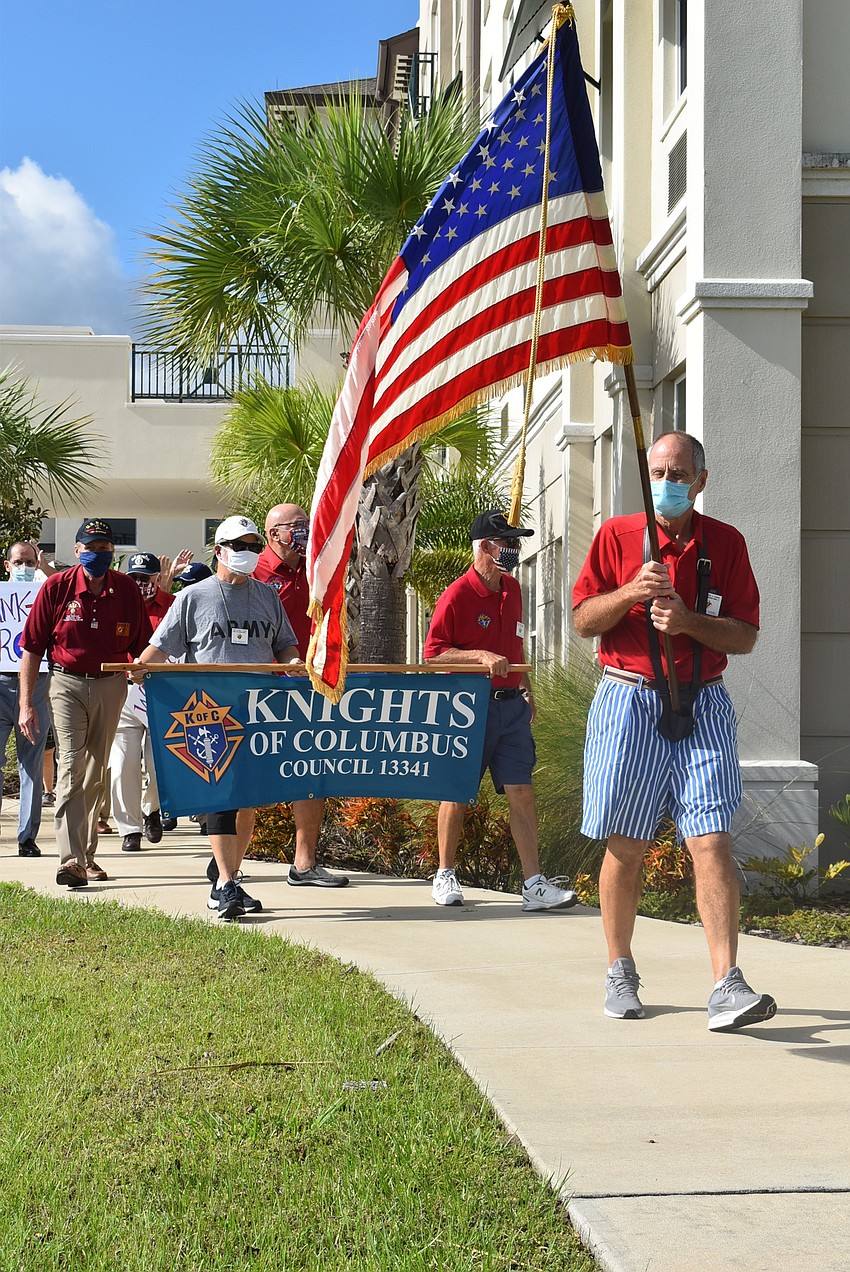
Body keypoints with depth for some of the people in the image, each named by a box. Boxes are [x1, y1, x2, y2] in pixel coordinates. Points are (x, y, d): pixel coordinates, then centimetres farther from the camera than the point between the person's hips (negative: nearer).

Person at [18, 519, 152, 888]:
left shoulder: (127, 589, 1)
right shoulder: (56, 587, -6)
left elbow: (141, 647, 9)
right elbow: (32, 647, -3)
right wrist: (26, 703, -6)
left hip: (112, 685, 3)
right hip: (67, 682, -3)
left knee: (96, 772, 11)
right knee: (71, 765, -15)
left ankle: (86, 855, 22)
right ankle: (70, 860, -20)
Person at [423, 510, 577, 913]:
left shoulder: (512, 589, 11)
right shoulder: (457, 595, -11)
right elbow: (433, 653, -13)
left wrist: (525, 686, 23)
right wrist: (481, 656, -22)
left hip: (510, 706, 6)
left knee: (522, 792, -1)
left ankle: (534, 884, -2)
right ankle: (445, 876, 22)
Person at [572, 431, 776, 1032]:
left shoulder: (726, 543, 6)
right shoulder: (616, 536, 6)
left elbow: (746, 636, 3)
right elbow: (583, 620, 4)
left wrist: (688, 621, -14)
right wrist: (630, 592, -14)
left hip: (702, 705, 0)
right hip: (630, 701, 0)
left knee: (712, 842, -10)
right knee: (625, 846, 4)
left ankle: (728, 986, -14)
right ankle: (620, 972, 20)